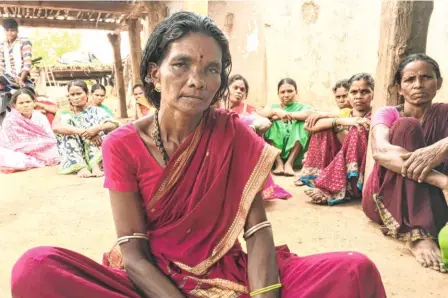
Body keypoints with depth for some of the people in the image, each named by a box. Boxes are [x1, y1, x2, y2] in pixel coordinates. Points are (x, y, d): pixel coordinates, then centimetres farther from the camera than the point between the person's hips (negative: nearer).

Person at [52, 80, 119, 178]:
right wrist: (84, 132, -28)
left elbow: (114, 125, -9)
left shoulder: (96, 111, 9)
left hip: (96, 155, -1)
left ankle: (96, 165, -34)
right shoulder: (63, 113, 8)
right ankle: (80, 167, -32)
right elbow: (56, 127, -16)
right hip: (74, 157, 1)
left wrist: (98, 128, -30)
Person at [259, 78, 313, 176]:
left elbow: (311, 113, -12)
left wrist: (286, 115, -20)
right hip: (275, 148, 1)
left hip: (294, 150, -1)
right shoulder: (274, 107, 18)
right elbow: (258, 113, -5)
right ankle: (278, 162, -24)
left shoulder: (301, 107, 14)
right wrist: (276, 111, -24)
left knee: (303, 122, -19)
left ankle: (289, 162, -25)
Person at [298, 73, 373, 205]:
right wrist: (339, 121, -20)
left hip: (364, 176, -4)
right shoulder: (345, 116, 6)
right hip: (343, 171, 4)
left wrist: (338, 127, -18)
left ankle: (330, 189, -26)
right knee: (325, 129, -5)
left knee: (356, 133, -26)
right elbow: (309, 126, -9)